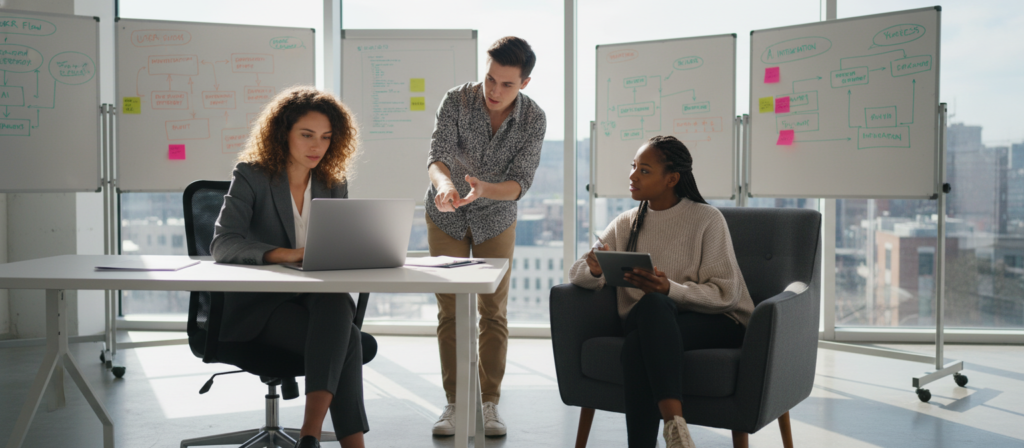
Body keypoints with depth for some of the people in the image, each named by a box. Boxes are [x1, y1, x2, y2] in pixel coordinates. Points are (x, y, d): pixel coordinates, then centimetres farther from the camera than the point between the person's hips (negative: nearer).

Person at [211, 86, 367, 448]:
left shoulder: (334, 186, 11)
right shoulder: (251, 176, -4)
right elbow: (222, 245, -18)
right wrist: (287, 254, -34)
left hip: (316, 298, 4)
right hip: (259, 303, -4)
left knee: (336, 305, -35)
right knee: (345, 341, -31)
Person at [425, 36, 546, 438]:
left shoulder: (533, 119, -19)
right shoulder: (457, 100, -22)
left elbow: (520, 183, -24)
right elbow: (437, 154, -32)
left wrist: (483, 189, -44)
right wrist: (444, 184, -55)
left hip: (495, 219, 1)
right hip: (446, 218, 0)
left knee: (493, 312, 0)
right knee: (450, 312, 1)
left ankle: (489, 404, 10)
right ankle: (454, 403, 9)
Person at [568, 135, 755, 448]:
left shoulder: (707, 219, -1)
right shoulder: (625, 224, 13)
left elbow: (725, 294, -8)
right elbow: (578, 275, 8)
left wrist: (670, 289, -24)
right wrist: (595, 270, -16)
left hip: (714, 324, -3)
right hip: (646, 320, 3)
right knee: (652, 303, -34)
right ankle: (673, 421, -39)